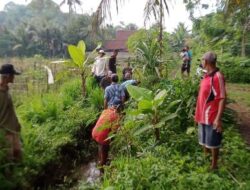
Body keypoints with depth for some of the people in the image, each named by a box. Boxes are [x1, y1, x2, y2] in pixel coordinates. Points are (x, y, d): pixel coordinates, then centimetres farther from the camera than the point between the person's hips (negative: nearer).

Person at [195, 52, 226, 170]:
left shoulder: (217, 77, -18)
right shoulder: (206, 76, 7)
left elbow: (222, 99, -20)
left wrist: (218, 118, -22)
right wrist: (199, 113, 17)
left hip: (212, 117, -8)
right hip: (203, 115, 8)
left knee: (213, 142, 8)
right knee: (205, 140, 21)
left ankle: (214, 165, 25)